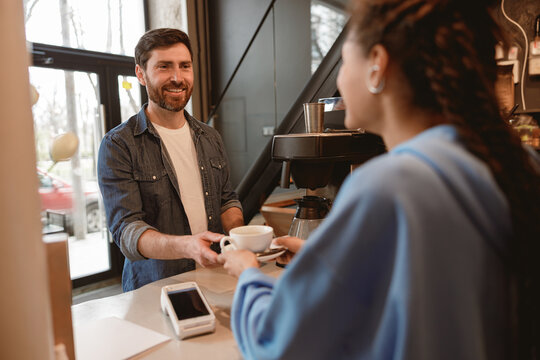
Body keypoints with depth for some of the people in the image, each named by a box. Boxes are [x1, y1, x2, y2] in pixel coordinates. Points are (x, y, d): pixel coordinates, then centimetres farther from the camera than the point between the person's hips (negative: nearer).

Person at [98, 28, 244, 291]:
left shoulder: (210, 138, 12)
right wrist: (185, 246, -32)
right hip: (152, 292, -3)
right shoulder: (118, 146, -6)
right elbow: (125, 228, -13)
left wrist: (238, 232, -3)